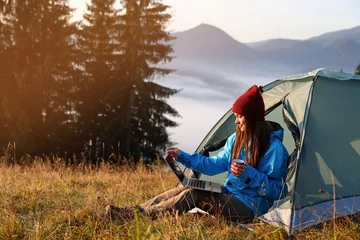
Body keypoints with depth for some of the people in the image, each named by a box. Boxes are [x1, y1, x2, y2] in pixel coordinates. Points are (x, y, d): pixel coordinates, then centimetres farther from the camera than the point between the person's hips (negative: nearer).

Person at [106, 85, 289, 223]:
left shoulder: (273, 147, -16)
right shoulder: (236, 140, 9)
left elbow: (276, 189, -16)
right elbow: (216, 164, 13)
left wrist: (249, 174, -29)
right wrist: (182, 157, 7)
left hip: (250, 207, -8)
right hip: (230, 196, 8)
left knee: (194, 195, -22)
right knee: (186, 189, -10)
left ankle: (139, 215, -21)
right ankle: (139, 209, -12)